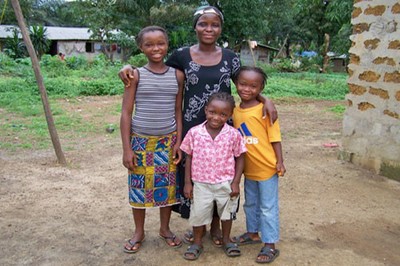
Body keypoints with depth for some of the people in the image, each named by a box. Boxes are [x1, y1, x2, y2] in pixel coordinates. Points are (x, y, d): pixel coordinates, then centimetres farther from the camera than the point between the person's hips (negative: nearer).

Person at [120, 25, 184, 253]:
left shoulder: (177, 75, 0)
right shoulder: (136, 75, -5)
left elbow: (178, 111, 5)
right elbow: (126, 112, -5)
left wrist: (178, 142, 0)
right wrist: (127, 148, -8)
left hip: (168, 140, 2)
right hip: (140, 140, -1)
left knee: (168, 184, 11)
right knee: (140, 185, 9)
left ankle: (165, 228, 33)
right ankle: (139, 232, 30)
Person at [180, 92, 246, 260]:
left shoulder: (233, 134, -13)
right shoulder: (194, 132, -11)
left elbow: (239, 158, -4)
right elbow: (189, 158, -2)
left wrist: (236, 182, -8)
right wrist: (187, 182, -2)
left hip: (225, 183, 0)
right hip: (201, 183, 0)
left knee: (227, 212, 19)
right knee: (198, 213, 12)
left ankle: (226, 240, 42)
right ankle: (197, 242, 34)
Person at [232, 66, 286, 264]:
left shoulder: (264, 110, -16)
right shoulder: (235, 111, 1)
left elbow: (274, 138, -12)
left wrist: (280, 161, -14)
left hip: (267, 167, -6)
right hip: (248, 168, 6)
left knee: (268, 207, 6)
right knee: (250, 203, 22)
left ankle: (270, 245, 18)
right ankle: (253, 233, 42)